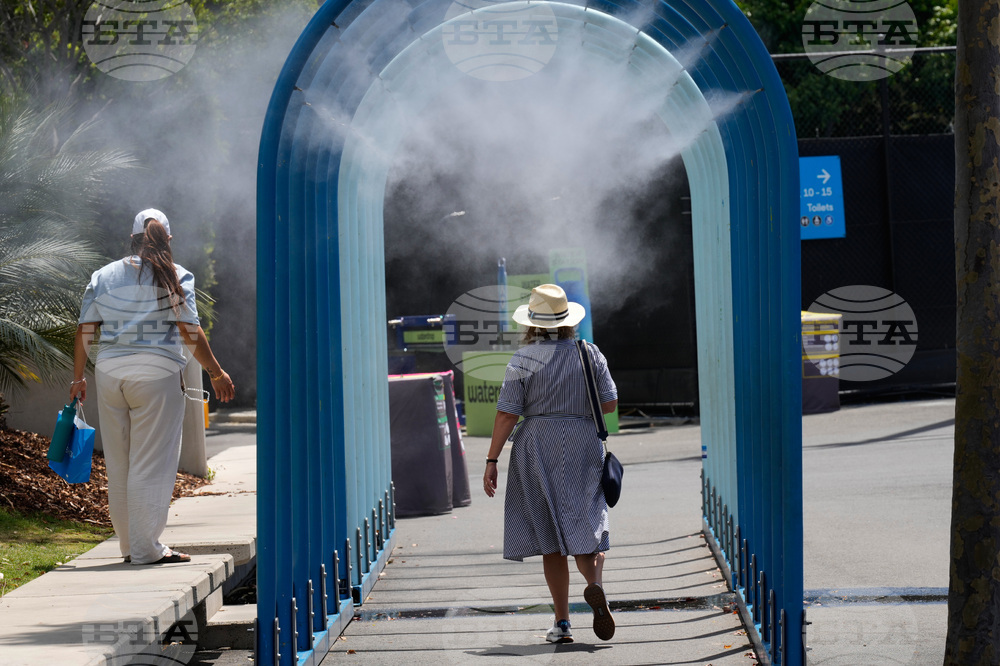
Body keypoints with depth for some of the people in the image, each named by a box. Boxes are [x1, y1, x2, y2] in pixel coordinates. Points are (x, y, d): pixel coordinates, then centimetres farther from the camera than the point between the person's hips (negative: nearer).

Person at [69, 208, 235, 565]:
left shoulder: (103, 276, 11)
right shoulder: (174, 277, 1)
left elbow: (85, 331, 9)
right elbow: (190, 332, -4)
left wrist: (78, 378, 15)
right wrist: (216, 373, 3)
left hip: (109, 372, 4)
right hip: (156, 374, -4)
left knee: (118, 464, 11)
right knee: (151, 464, -2)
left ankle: (129, 545, 19)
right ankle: (146, 548, -4)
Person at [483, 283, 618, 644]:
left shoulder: (523, 359, -5)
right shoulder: (590, 353, 3)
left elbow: (507, 413, -8)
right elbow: (609, 402, 4)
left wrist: (492, 461, -3)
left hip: (538, 447, -1)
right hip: (583, 445, 1)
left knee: (550, 536, 5)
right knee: (585, 524, 5)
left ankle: (562, 623, 5)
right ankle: (595, 585, -28)